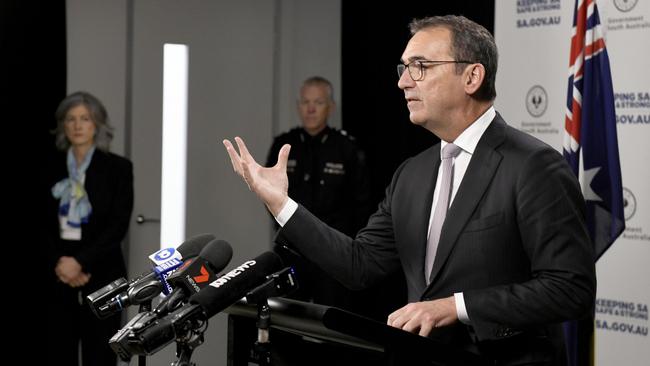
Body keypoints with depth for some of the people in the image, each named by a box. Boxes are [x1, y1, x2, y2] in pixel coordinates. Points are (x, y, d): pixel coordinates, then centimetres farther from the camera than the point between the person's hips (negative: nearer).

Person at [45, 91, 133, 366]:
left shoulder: (118, 168, -2)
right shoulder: (53, 168, 8)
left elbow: (118, 225, -8)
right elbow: (44, 224, 5)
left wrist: (80, 262, -15)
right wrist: (59, 263, -10)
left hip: (101, 275, -3)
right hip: (59, 276, 3)